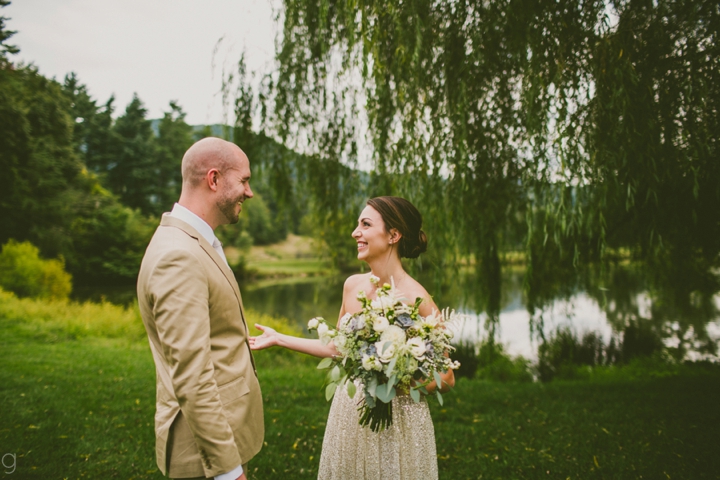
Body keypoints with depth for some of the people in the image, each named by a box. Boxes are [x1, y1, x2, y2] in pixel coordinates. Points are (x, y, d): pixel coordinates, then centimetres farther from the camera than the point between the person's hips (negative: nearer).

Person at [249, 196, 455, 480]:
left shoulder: (415, 299, -19)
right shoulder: (352, 286, -2)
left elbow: (446, 377, -11)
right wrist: (278, 339, 14)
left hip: (396, 421, -5)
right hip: (348, 414, 5)